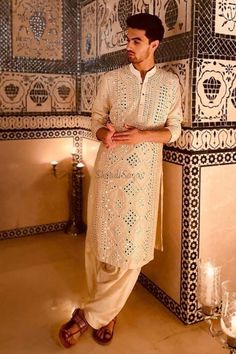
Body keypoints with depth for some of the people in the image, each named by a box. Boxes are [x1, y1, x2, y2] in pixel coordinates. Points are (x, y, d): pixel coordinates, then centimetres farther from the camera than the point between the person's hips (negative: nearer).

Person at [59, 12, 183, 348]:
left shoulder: (171, 83, 5)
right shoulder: (110, 79, 4)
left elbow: (174, 130, 4)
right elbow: (96, 122, 8)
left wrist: (141, 136, -15)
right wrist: (106, 135, -16)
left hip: (144, 177, 0)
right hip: (108, 172, 0)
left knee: (131, 251, 0)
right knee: (99, 246, 4)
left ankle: (88, 316, 18)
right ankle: (106, 314, 27)